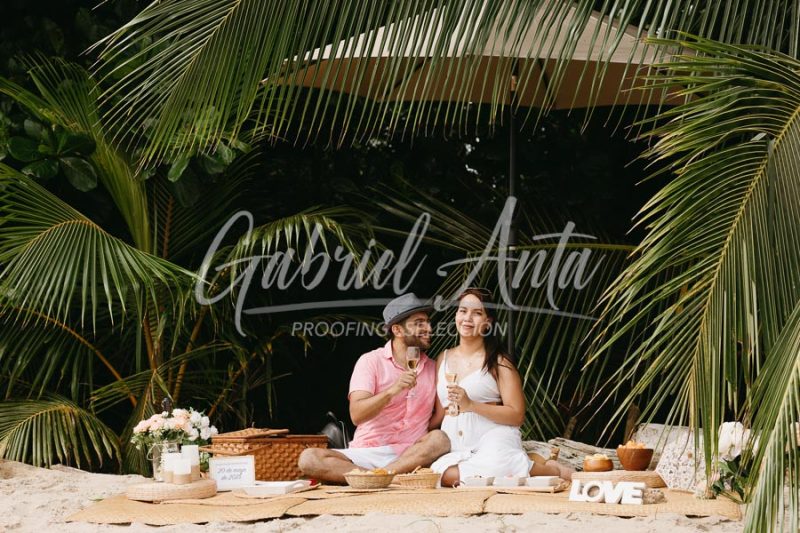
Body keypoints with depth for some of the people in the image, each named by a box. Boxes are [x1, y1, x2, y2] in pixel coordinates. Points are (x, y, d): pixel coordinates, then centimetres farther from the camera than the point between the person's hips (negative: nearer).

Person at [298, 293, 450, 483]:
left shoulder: (432, 368, 13)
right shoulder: (371, 361, 2)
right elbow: (357, 415, -12)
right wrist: (392, 391, -25)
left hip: (410, 455, 1)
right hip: (366, 453, -1)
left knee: (440, 439, -31)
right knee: (309, 458, -27)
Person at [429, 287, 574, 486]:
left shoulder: (499, 363, 2)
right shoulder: (443, 360, 17)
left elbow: (517, 415, -5)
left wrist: (470, 405, -13)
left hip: (493, 442, -4)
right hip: (455, 447, 4)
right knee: (447, 475, -33)